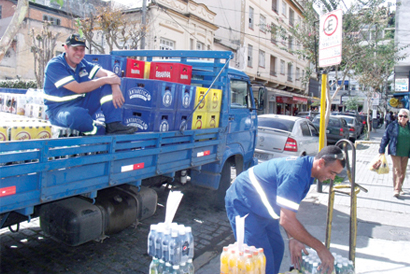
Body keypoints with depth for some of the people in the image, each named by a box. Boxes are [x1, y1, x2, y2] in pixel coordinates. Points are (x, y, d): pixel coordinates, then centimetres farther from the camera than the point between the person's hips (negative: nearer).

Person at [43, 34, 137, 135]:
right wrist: (105, 80, -20)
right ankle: (98, 131, -12)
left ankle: (113, 125, -17)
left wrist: (115, 87, -26)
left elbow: (108, 74, -3)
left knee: (108, 87, -7)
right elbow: (78, 88, -24)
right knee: (77, 114, -43)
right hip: (60, 109, -6)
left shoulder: (83, 64, 5)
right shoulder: (54, 65, -15)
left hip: (82, 104, 7)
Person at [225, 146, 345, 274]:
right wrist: (320, 248, -22)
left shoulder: (305, 166, 1)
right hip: (242, 204, -10)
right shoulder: (296, 173, -30)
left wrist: (292, 239, 0)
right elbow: (286, 220, -31)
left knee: (276, 249, 17)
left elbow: (288, 211, 9)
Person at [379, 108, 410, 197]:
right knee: (397, 170, -6)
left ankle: (400, 188, 26)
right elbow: (385, 138, -1)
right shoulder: (393, 125, -5)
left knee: (403, 171, 10)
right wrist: (382, 150, -4)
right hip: (395, 152, -4)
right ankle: (396, 189, -1)